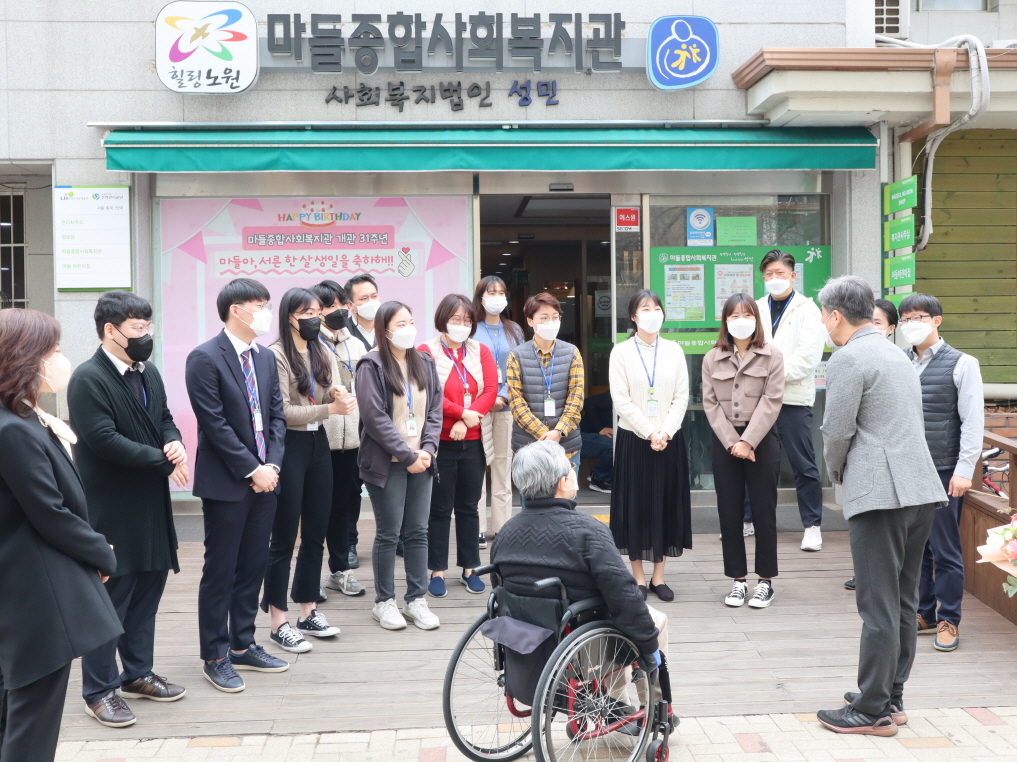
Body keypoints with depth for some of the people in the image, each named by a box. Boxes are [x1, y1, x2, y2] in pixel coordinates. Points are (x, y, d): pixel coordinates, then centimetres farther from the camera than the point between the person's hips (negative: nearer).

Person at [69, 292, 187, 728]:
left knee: (147, 593, 16)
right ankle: (98, 690, 13)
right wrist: (164, 461, -18)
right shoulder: (88, 379, -16)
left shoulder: (148, 373, 10)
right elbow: (105, 440, -23)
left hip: (150, 505, 8)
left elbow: (164, 418, 17)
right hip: (110, 509, -8)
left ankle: (137, 674, 31)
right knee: (109, 598, 1)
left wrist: (174, 443, -6)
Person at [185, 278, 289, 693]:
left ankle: (242, 644, 25)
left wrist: (272, 465, -3)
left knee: (253, 566, 13)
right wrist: (252, 470, -15)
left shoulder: (266, 358, 12)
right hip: (226, 483, -7)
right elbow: (214, 423, -15)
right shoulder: (205, 358, -11)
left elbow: (276, 415, 11)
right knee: (220, 572, 2)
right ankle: (215, 656, 13)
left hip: (264, 478, 7)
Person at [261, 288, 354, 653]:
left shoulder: (323, 354, 10)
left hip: (318, 444, 7)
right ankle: (278, 623, 8)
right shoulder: (276, 355, -12)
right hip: (290, 446, -7)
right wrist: (328, 409, -22)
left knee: (316, 533, 12)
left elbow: (330, 400, 10)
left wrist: (337, 395, -13)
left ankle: (308, 613, 24)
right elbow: (283, 411, -16)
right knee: (284, 538, -1)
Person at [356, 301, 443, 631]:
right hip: (387, 463, -5)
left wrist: (427, 449, -5)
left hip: (420, 461, 5)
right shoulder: (372, 365, -7)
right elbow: (375, 417, -13)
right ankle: (384, 601, 13)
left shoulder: (424, 363, 12)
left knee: (418, 531, 7)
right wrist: (407, 456, -14)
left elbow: (435, 409, 10)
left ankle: (416, 599, 15)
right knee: (389, 533, 1)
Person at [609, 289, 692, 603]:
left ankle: (658, 577, 15)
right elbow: (621, 400, -7)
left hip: (669, 440, 2)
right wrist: (649, 434, -13)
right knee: (636, 505, 1)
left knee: (667, 504, 5)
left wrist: (665, 432, -11)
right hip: (634, 439, -2)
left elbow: (681, 397, 2)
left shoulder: (674, 350, 6)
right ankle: (638, 577, 10)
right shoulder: (621, 352, -1)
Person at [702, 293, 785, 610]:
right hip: (725, 441, 2)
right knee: (729, 512, 5)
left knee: (764, 511, 2)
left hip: (762, 440, -2)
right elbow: (710, 403, 1)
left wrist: (747, 441, -14)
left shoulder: (772, 356, 0)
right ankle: (738, 580, 13)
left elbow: (771, 402, -7)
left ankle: (766, 580, 11)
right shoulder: (712, 359, 7)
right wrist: (732, 442, -9)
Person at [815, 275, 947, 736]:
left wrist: (837, 473, 8)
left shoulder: (848, 358, -10)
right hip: (921, 490, 9)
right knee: (903, 602, 15)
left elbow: (837, 431, -12)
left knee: (879, 608, -4)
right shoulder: (897, 354, 18)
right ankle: (892, 697, 24)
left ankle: (873, 712, 3)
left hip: (880, 494, -9)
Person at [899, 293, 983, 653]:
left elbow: (973, 422, -4)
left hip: (943, 473, -4)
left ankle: (948, 621, 13)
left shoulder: (961, 364, -2)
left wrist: (964, 471, -10)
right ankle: (923, 613, 24)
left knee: (945, 549, 1)